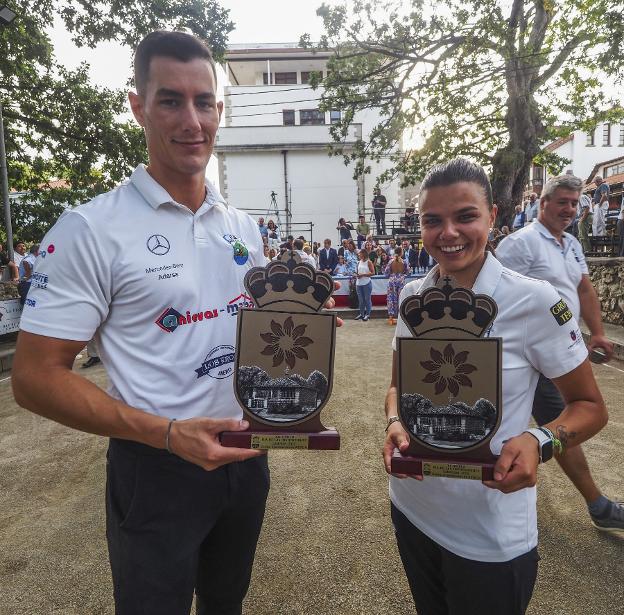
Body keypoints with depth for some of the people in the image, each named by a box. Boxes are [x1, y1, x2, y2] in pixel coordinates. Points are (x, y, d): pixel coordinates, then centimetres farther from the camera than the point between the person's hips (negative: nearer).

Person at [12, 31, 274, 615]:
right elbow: (35, 377, -15)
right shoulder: (91, 229, -15)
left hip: (246, 453, 6)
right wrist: (168, 434, -24)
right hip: (157, 469, -5)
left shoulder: (243, 227, 3)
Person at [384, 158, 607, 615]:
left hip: (491, 535, -4)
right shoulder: (413, 297, -5)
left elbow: (590, 406, -7)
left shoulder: (535, 301, -18)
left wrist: (539, 442, -27)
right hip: (412, 509, 4)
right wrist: (395, 423, -15)